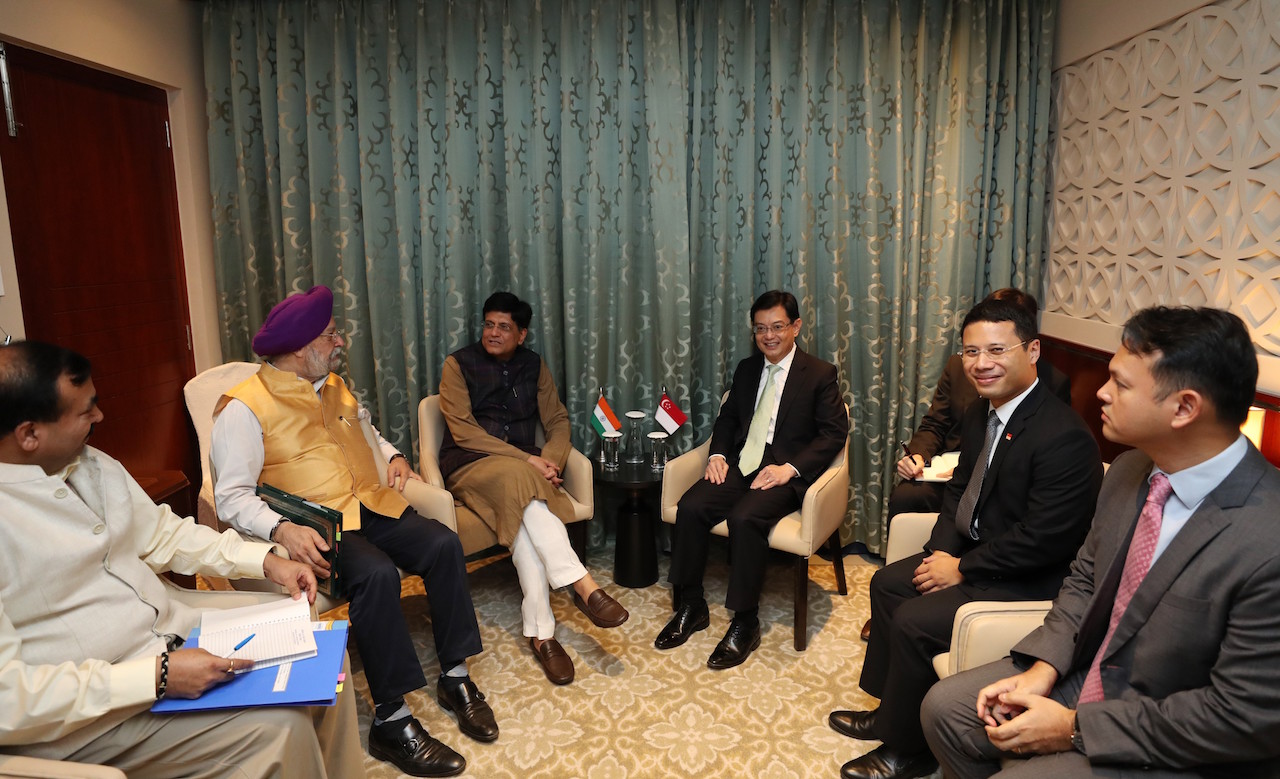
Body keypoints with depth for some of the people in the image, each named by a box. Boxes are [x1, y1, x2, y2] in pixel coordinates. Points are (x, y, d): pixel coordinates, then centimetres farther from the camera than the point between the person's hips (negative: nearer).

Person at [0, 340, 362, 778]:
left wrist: (266, 562, 3)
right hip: (88, 714, -8)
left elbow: (162, 534, 14)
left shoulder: (90, 463, 4)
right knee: (280, 724, -22)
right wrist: (157, 677, -27)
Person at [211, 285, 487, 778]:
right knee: (376, 573, -33)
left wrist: (393, 456, 13)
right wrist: (282, 529, -29)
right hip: (315, 527, -6)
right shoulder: (244, 407, -7)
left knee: (442, 544, -18)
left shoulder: (334, 386, 16)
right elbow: (232, 497, -13)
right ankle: (391, 722, -21)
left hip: (370, 506, 7)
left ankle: (455, 679, -6)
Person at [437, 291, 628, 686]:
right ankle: (583, 585, -40)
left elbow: (558, 420, 11)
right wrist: (528, 460, -19)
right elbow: (463, 431, -11)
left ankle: (540, 632, -33)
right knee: (518, 479, -37)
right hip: (469, 465, -3)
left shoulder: (533, 365, 12)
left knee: (522, 518, -33)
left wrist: (550, 460, -13)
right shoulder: (459, 364, -1)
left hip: (523, 466, 3)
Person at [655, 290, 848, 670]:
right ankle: (691, 607, -5)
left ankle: (745, 623, -17)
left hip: (783, 473, -5)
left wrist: (789, 468, -19)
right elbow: (727, 418, 22)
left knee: (745, 518, -33)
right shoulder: (747, 369, 18)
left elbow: (834, 432, -6)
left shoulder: (820, 374, 1)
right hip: (740, 465, 5)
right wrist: (717, 455, 0)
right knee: (689, 507, -21)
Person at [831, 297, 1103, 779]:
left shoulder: (1063, 436, -27)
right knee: (887, 582, 11)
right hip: (975, 550, 10)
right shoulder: (981, 413, 2)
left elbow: (1043, 540, -27)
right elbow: (960, 487, 13)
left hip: (1028, 579, -10)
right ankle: (891, 708, 27)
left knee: (914, 621, -19)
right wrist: (942, 550, -2)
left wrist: (961, 569, -17)